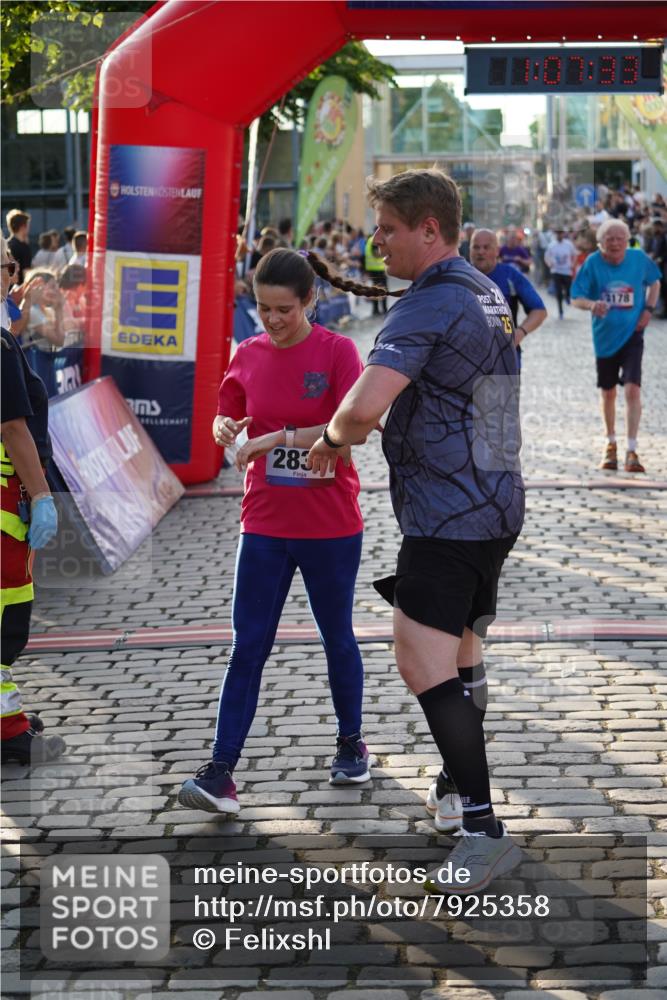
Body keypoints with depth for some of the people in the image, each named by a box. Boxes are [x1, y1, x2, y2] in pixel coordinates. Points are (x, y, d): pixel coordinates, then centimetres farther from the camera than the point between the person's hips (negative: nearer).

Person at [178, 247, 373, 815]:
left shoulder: (337, 351, -9)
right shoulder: (248, 355, 3)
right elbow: (225, 417, 14)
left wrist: (281, 438, -23)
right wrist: (225, 428, -9)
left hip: (331, 527, -3)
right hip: (265, 525, 3)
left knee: (337, 638, 13)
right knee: (248, 646, 0)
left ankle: (351, 744, 34)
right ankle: (221, 774, -1)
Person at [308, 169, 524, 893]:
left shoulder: (427, 305, -16)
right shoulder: (488, 295, 16)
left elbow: (363, 407, -28)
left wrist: (334, 437, -5)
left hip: (445, 513, -10)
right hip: (498, 504, 10)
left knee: (422, 661, -14)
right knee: (461, 651, 21)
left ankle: (482, 828, -17)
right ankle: (459, 786, 35)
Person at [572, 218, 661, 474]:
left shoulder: (639, 259, -5)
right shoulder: (592, 263, -8)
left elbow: (654, 282, 14)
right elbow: (576, 298, -8)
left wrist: (649, 309, -1)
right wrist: (592, 305, -30)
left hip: (632, 335, -1)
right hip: (605, 337, 1)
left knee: (632, 390, -16)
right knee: (608, 394, 13)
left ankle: (631, 452, -14)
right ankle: (611, 444, 34)